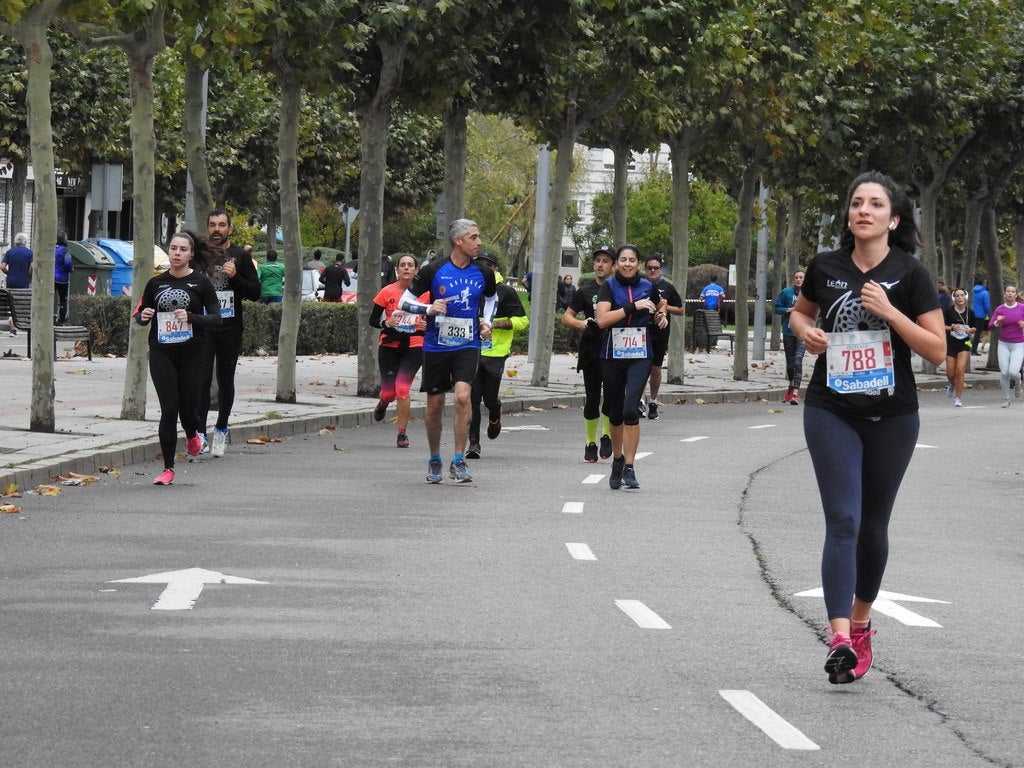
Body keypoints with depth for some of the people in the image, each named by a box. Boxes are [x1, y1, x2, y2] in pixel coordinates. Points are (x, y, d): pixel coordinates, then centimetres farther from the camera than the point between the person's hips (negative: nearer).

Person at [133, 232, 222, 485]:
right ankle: (168, 469, 0)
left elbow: (216, 318, -5)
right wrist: (143, 317, -8)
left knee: (188, 406, 3)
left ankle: (191, 435, 41)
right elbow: (140, 315, 16)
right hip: (162, 354, 1)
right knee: (169, 409, -6)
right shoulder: (156, 283, 7)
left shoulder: (200, 282, -1)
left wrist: (191, 318, -21)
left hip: (192, 354, -1)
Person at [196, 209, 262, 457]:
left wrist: (236, 277, -14)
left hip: (230, 328, 0)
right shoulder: (199, 255, 6)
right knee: (202, 379, -11)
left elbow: (256, 292, 2)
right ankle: (200, 433, -13)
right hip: (203, 327, 0)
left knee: (225, 381, 10)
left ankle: (221, 430, 25)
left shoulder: (240, 256, 4)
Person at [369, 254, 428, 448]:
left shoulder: (424, 293, 0)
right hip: (389, 346, 1)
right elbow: (372, 320, 3)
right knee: (389, 391, 0)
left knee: (402, 388, -14)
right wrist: (387, 324, -17)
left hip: (414, 346, -1)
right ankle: (382, 404, 40)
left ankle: (402, 433, 0)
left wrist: (427, 326, -12)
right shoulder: (387, 292, -2)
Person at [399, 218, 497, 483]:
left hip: (467, 345, 1)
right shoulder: (433, 270, -7)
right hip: (436, 346, -1)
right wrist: (429, 309, -20)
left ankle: (458, 462, -13)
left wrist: (486, 323, 7)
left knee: (463, 396, -19)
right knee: (435, 405, 7)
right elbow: (404, 302, -2)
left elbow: (491, 299, 24)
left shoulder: (483, 273, 2)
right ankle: (434, 460, 26)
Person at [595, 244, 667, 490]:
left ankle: (629, 468, -13)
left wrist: (661, 315, 6)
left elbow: (660, 305, 28)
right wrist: (634, 306, -19)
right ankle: (617, 459, 34)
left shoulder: (648, 287, 5)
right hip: (612, 356, 0)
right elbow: (603, 319, -16)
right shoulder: (609, 286, -2)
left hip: (640, 356, 0)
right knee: (615, 413, 10)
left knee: (631, 409, -16)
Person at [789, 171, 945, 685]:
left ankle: (860, 623, 34)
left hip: (891, 417, 0)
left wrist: (889, 312, -20)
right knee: (843, 521, -13)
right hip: (832, 413, 0)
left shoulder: (910, 275, -6)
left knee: (873, 525, 12)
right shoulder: (826, 267, 1)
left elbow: (937, 350, -9)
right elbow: (800, 312, 21)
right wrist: (804, 331, -2)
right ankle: (840, 640, -23)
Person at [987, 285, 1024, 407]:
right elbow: (990, 326, -3)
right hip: (1004, 344, 2)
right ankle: (1006, 399, 11)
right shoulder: (999, 309, 0)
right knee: (1004, 372, -5)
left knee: (1013, 372, -16)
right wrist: (997, 322, -24)